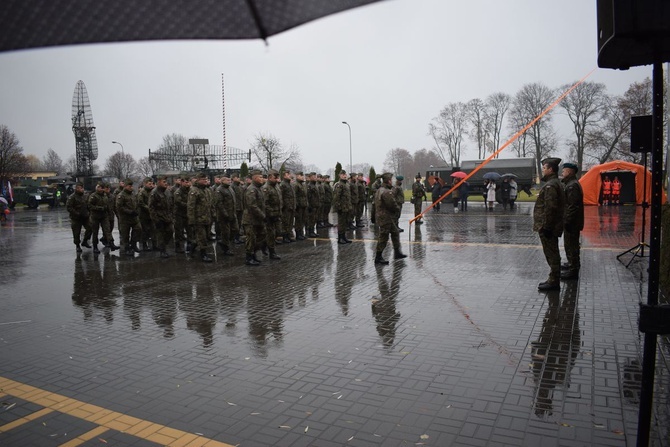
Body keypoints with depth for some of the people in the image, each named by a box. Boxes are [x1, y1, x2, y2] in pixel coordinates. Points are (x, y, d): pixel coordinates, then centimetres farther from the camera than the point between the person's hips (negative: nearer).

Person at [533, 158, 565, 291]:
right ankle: (553, 280, 25)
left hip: (548, 228, -11)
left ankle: (554, 282, 2)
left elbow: (550, 208, -24)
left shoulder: (550, 185, -18)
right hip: (553, 227, 11)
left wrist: (546, 227, -22)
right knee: (553, 254, 16)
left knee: (551, 255, -4)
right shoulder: (556, 183, 16)